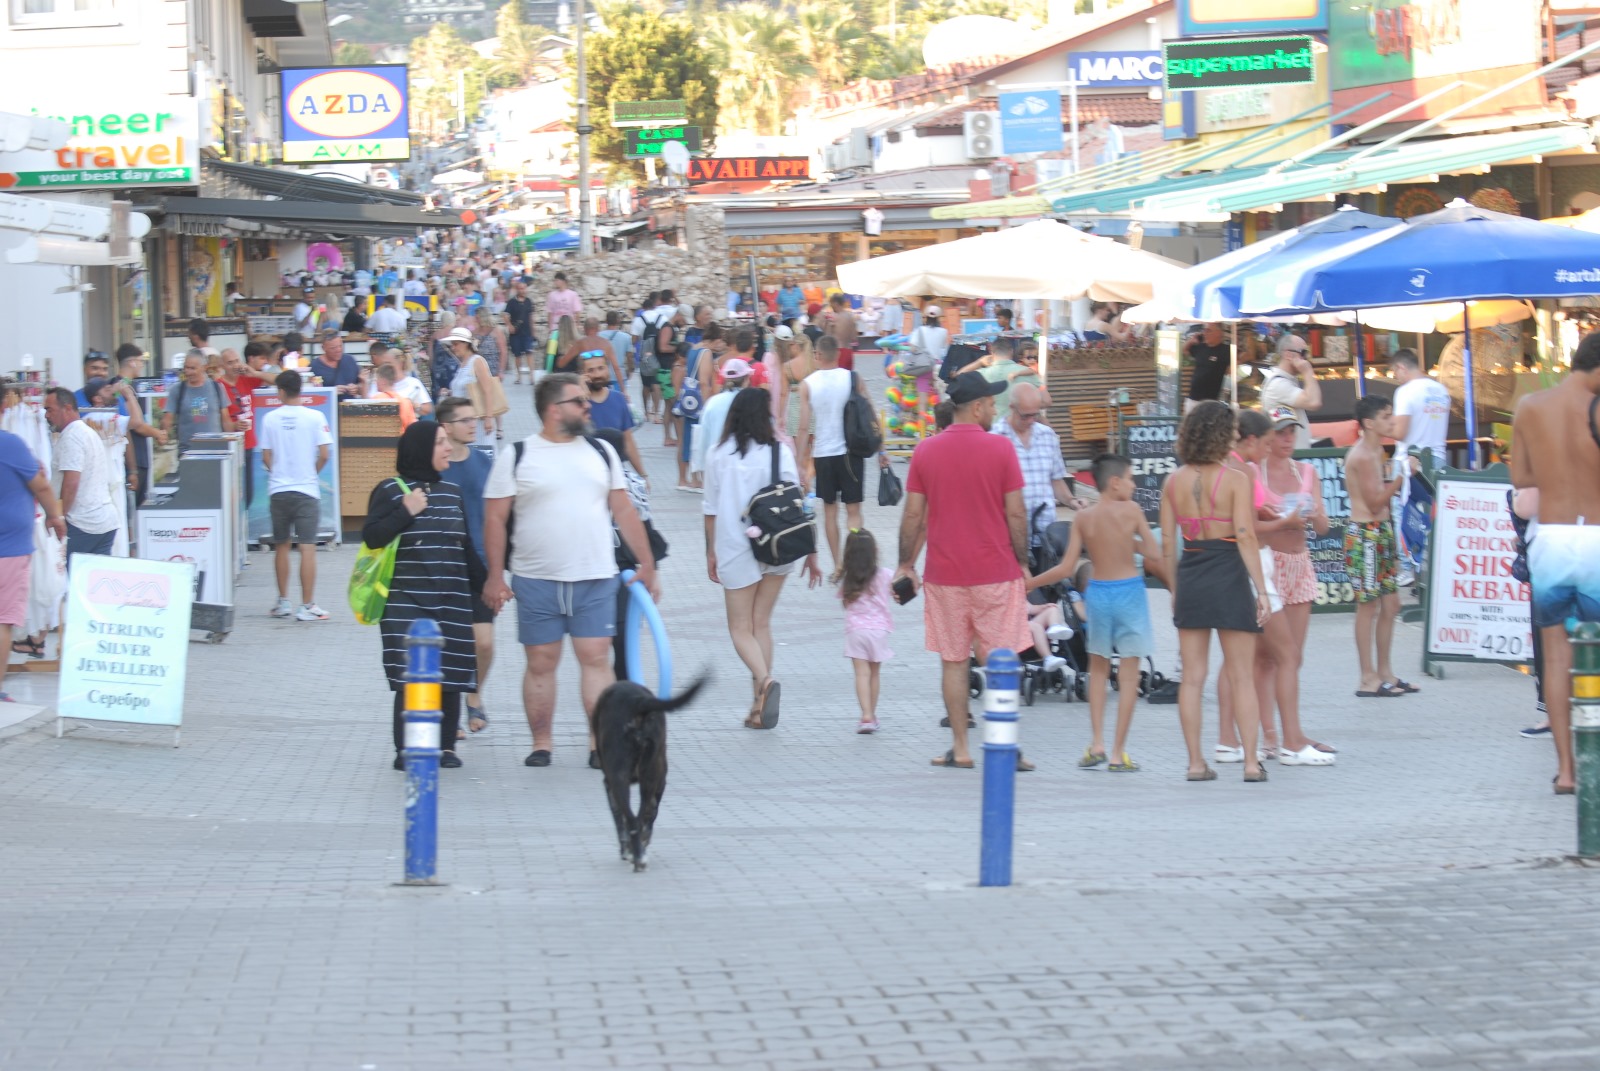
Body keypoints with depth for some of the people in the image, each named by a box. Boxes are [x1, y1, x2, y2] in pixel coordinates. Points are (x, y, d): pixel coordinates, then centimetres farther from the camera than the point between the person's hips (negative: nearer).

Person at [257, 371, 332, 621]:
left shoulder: (270, 418, -2)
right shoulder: (315, 417, -6)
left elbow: (266, 457, 1)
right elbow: (324, 454, -7)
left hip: (278, 490, 2)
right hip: (307, 489, -2)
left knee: (281, 545, 15)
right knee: (307, 547, -2)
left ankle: (283, 603, 23)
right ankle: (307, 606, -5)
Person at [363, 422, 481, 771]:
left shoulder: (452, 492, 15)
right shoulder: (390, 490, -1)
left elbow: (466, 546, 21)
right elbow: (371, 536, -8)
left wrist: (485, 584, 21)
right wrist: (406, 512, -14)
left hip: (452, 602, 5)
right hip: (407, 600, -5)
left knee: (450, 675, 2)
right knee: (409, 676, -9)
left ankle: (446, 746, 11)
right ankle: (405, 750, -5)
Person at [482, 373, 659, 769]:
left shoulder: (601, 453, 9)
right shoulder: (516, 457, 0)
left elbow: (624, 511, 12)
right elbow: (495, 518, 0)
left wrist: (646, 565, 9)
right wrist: (495, 576, -5)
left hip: (595, 579, 2)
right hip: (536, 581, -2)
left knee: (596, 658, -4)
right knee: (541, 662, 4)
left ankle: (600, 743, -1)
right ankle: (541, 744, 13)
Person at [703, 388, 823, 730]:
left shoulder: (718, 455, -2)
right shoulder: (780, 452, -4)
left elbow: (711, 509, 3)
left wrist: (711, 552, 15)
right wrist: (810, 551, 2)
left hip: (735, 548, -1)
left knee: (740, 628, 6)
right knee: (762, 623, 14)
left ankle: (764, 680, -23)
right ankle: (759, 707, 13)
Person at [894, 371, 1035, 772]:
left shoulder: (925, 451, 1)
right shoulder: (1000, 448, -7)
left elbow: (913, 515, 2)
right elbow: (1015, 514, -6)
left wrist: (906, 564, 13)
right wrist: (1022, 561, 6)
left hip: (944, 574, 2)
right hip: (997, 572, -2)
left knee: (953, 662, 7)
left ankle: (960, 749, 8)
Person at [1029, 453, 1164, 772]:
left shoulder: (1083, 518, 0)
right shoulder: (1131, 510, -6)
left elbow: (1066, 568, -2)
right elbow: (1153, 557, -8)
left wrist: (1029, 583, 11)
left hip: (1098, 592, 3)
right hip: (1129, 591, -2)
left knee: (1098, 668, 20)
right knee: (1128, 674, 4)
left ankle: (1096, 742, 10)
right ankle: (1118, 753, 4)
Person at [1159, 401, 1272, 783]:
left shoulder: (1174, 482, 4)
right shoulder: (1236, 481, -9)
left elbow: (1167, 543, 5)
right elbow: (1245, 538, -14)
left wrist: (1175, 589, 14)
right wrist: (1261, 590, -10)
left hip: (1189, 578, 4)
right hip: (1229, 578, -4)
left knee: (1192, 676, 8)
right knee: (1241, 677, 4)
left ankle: (1196, 762, 8)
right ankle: (1251, 761, 3)